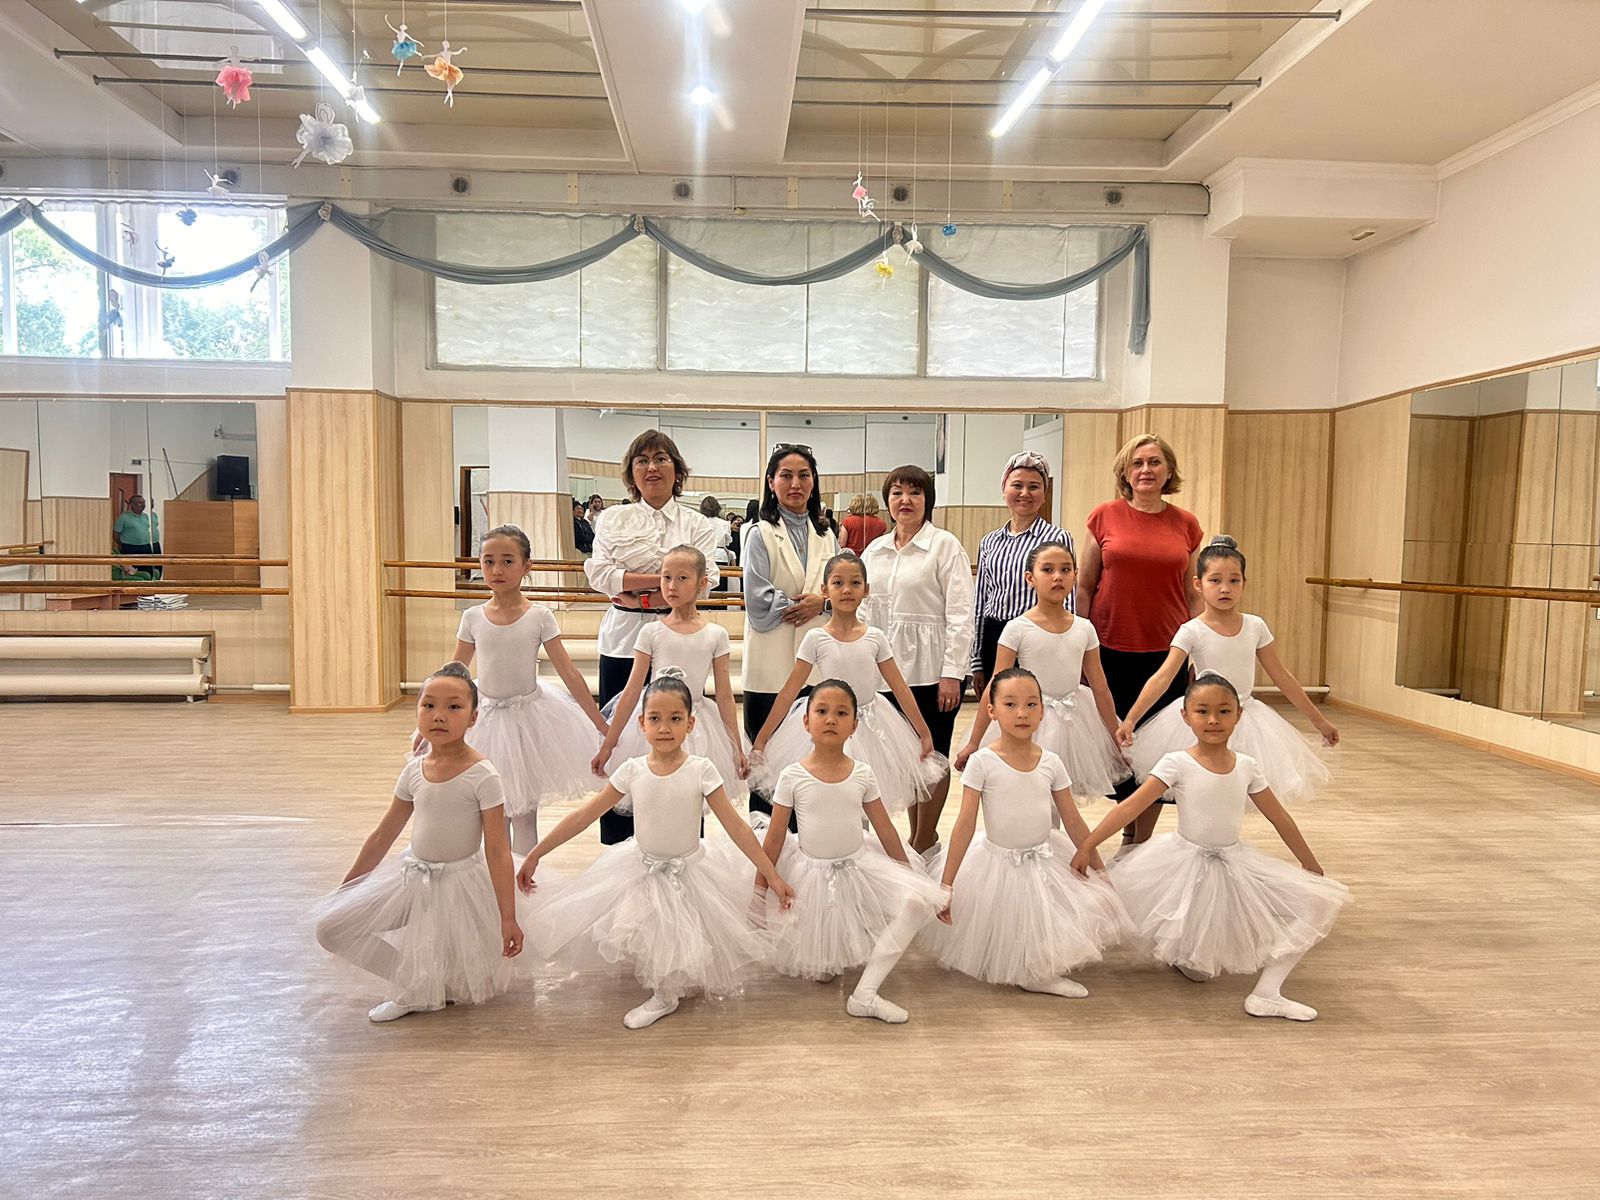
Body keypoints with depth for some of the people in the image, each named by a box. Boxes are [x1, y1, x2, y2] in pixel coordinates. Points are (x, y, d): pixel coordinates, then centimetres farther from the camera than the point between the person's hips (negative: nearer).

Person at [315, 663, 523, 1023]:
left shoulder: (482, 776, -19)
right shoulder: (414, 770, -3)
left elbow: (498, 852, -18)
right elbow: (383, 835, 9)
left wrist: (508, 918, -18)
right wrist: (345, 887, 14)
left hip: (460, 882, -5)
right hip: (413, 875, 5)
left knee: (459, 988, -6)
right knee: (331, 923, -2)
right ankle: (412, 981, 8)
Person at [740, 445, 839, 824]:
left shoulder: (826, 536, 14)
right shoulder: (760, 533, -3)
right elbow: (759, 600, -11)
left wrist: (821, 602, -7)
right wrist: (800, 605, -7)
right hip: (773, 661, -4)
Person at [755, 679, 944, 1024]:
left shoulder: (862, 774, -4)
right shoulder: (793, 776, -11)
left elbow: (886, 830, 3)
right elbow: (775, 837, -4)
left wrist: (910, 877, 7)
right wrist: (760, 888, -2)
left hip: (859, 866, 2)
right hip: (810, 873, -2)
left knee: (918, 900, -21)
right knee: (815, 969, -3)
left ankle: (865, 993, -18)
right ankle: (824, 960, 37)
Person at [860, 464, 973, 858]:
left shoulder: (945, 546, -6)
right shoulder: (875, 550, 11)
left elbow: (960, 614, -10)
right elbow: (866, 610, 15)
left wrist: (952, 673, -15)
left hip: (932, 668, -5)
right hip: (890, 667, 5)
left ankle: (924, 842, 17)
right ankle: (917, 834, 25)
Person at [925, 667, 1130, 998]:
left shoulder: (1051, 763, -5)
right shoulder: (982, 763, -16)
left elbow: (1074, 823, 2)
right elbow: (965, 825, -15)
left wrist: (1100, 871, 5)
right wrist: (946, 885, -16)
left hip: (1046, 862, 4)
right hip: (998, 864, -4)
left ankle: (1042, 976, 23)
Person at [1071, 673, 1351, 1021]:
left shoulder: (1246, 767, -3)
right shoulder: (1177, 764, -15)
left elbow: (1279, 818, 8)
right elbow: (1131, 807, -21)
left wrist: (1310, 863, 14)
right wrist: (1087, 845, -27)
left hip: (1236, 864, 5)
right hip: (1186, 862, -4)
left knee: (1318, 901, -6)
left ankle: (1266, 993, -4)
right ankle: (1178, 952, 31)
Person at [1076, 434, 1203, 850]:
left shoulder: (1186, 524, 5)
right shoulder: (1105, 516, 1)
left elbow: (1192, 595, 11)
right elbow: (1083, 586, 4)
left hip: (1166, 652, 1)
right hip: (1111, 649, -1)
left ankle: (1138, 843, 20)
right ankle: (1131, 831, 29)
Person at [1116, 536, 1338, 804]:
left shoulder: (1255, 626, 0)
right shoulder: (1192, 631, -11)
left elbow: (1283, 677, 8)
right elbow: (1162, 678, -20)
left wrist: (1318, 720, 12)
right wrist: (1131, 718, -31)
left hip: (1245, 719, 3)